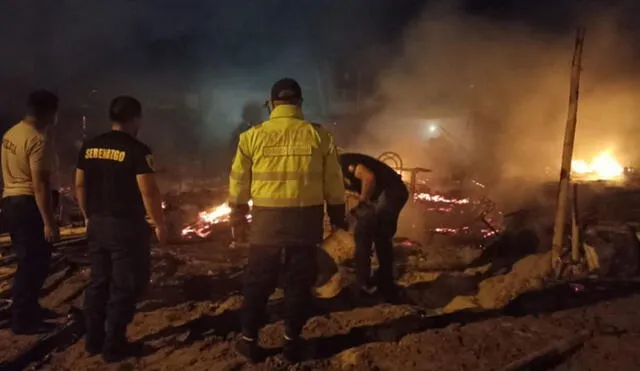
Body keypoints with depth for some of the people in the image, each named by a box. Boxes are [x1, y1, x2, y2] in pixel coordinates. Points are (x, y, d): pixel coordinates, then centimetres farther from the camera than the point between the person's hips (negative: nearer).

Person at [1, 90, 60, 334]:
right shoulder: (38, 140, -19)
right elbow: (40, 185, -24)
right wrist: (49, 222, -23)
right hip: (28, 204, -10)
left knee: (28, 261, 20)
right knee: (34, 263, -1)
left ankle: (29, 310, 32)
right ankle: (23, 320, 7)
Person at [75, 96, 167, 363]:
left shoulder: (90, 146, 5)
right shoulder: (137, 150, -15)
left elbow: (80, 185, 10)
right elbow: (149, 192, -18)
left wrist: (88, 217, 21)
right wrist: (160, 224, -7)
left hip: (97, 225, 7)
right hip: (126, 226, -7)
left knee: (98, 282, 17)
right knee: (124, 286, 4)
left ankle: (93, 340, 27)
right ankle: (114, 346, 12)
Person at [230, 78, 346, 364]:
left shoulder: (253, 135, -1)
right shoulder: (319, 135, -1)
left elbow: (239, 179, 6)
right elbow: (333, 182, 4)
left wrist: (238, 210, 22)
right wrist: (337, 216, 15)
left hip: (267, 218, 0)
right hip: (306, 218, 0)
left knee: (259, 281, 14)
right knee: (299, 281, 13)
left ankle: (249, 340, 24)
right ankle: (292, 341, 22)